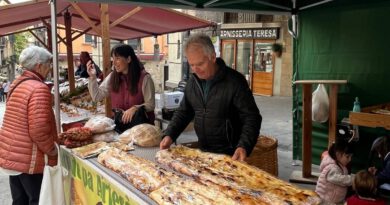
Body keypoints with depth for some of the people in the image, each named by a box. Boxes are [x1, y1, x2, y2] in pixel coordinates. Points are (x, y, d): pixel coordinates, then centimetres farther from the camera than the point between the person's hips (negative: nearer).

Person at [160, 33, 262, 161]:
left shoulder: (234, 81, -17)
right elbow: (183, 112, 11)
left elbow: (251, 117, -17)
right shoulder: (193, 81, 1)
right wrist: (169, 135, -3)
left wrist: (244, 146, -31)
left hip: (230, 155, -5)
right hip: (202, 151, 6)